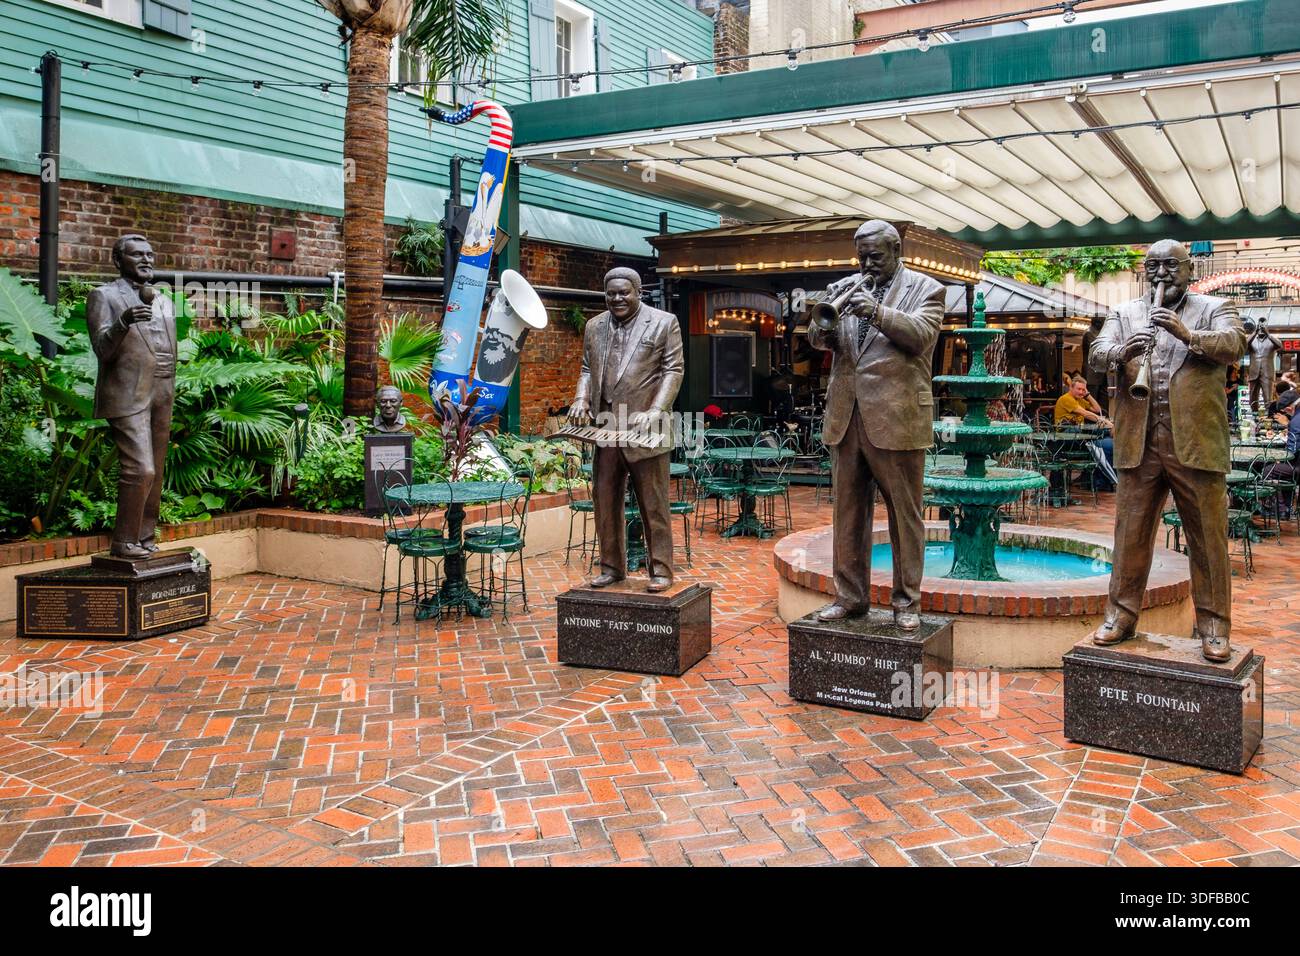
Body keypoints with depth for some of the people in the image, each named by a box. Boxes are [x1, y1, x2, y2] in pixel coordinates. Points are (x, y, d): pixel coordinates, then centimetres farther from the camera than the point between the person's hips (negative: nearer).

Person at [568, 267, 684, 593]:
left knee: (653, 505, 1)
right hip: (605, 429, 5)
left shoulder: (664, 322, 0)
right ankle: (612, 567, 21)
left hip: (645, 431, -5)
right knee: (604, 502, 9)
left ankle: (661, 570, 11)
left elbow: (673, 370, -3)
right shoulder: (594, 326, 14)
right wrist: (582, 399, 1)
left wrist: (655, 411, -15)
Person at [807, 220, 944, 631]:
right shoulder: (843, 288, 15)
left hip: (896, 418, -4)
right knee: (848, 512, 10)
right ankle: (850, 595, 21)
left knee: (904, 514, 3)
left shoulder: (924, 288, 3)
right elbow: (819, 338, 7)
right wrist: (821, 325, -17)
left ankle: (906, 601, 14)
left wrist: (877, 311, -26)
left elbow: (921, 334, -12)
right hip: (847, 416, 4)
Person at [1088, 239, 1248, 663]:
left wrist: (1188, 335, -28)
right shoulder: (1124, 314, 14)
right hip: (1138, 444, 2)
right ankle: (1121, 616, 16)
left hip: (1196, 444, -1)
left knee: (1208, 538, 3)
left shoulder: (1214, 309, 9)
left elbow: (1234, 344, -10)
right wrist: (1122, 351, -24)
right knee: (1130, 533, 6)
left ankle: (1214, 627, 12)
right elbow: (1096, 353, -1)